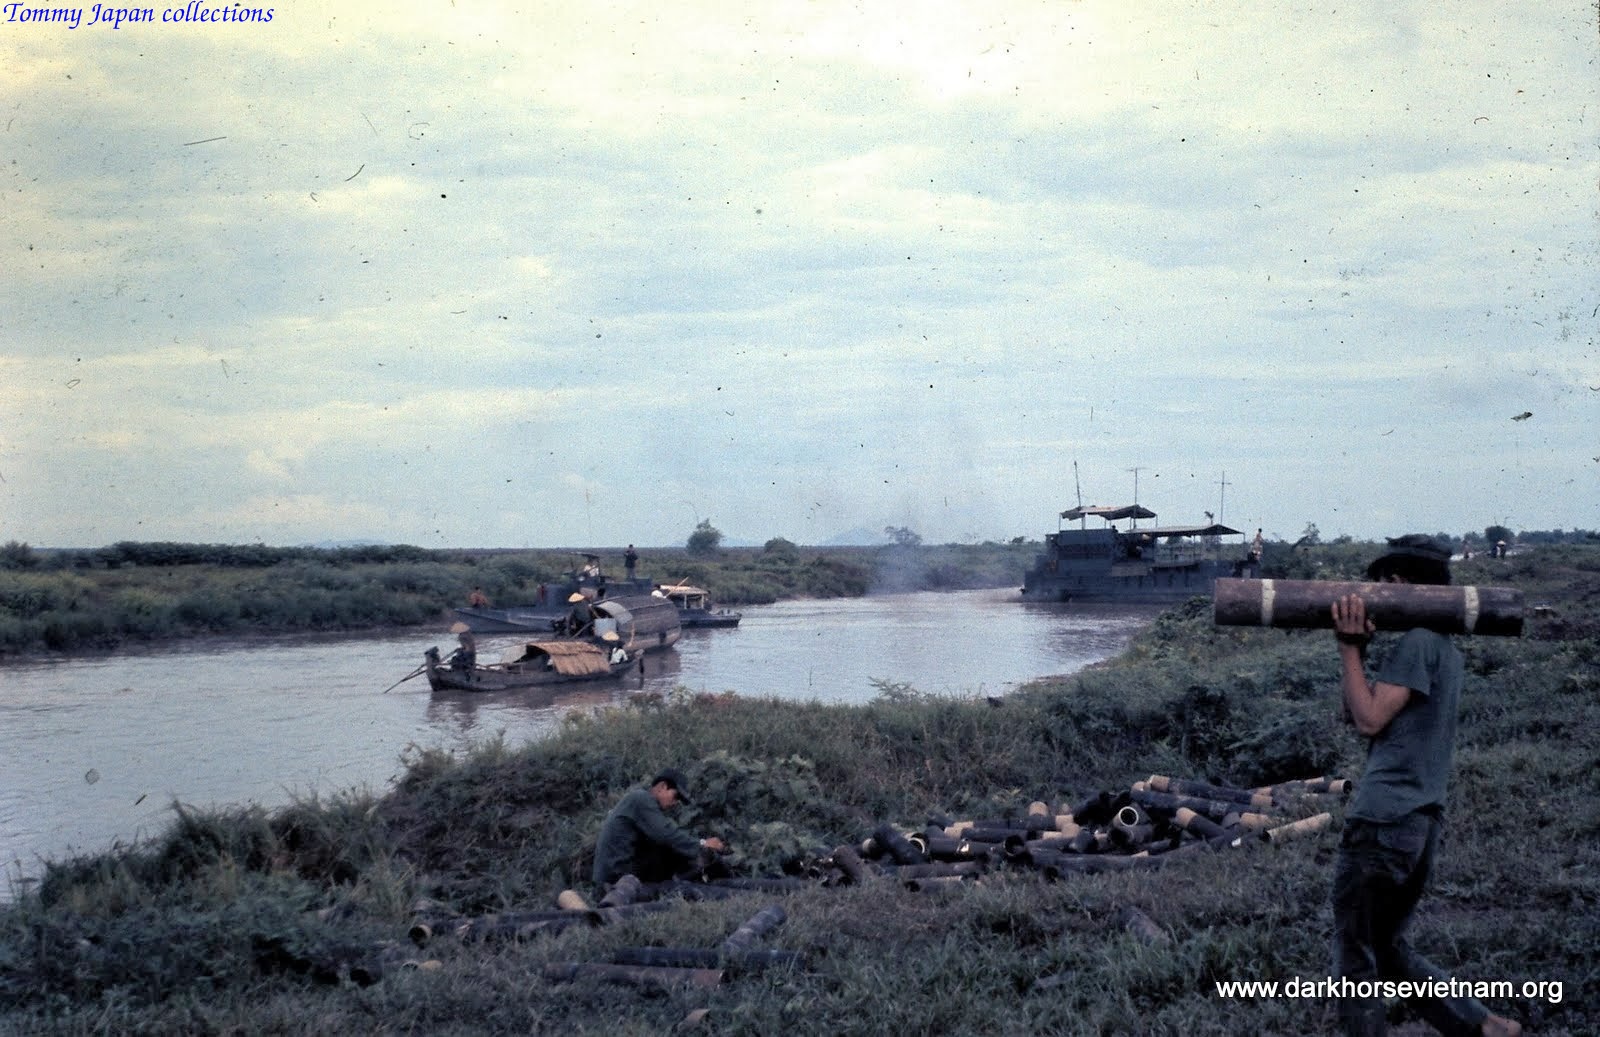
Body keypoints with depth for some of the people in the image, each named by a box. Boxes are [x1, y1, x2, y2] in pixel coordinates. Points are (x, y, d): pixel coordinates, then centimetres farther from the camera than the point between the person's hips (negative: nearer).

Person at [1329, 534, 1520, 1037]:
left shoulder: (1417, 642, -12)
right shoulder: (1445, 647, 17)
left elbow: (1369, 719, -16)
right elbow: (1357, 712, 15)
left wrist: (1350, 648, -13)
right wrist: (1357, 649, 3)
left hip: (1382, 821, -9)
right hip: (1422, 822, 9)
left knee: (1355, 958, 1)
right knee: (1388, 948, 20)